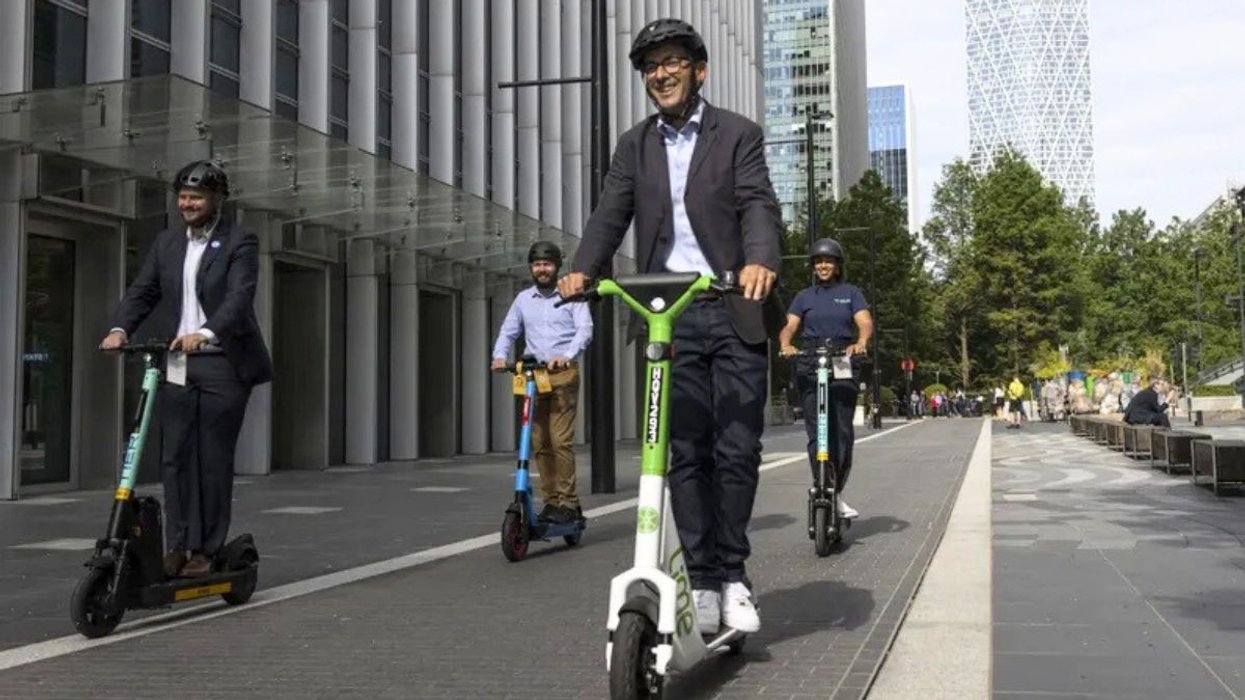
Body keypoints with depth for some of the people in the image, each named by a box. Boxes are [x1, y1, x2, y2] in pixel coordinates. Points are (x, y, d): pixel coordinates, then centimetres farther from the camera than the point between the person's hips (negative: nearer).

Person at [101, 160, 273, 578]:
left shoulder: (240, 243, -3)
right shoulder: (166, 243, 14)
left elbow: (239, 298, -17)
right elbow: (142, 292, 10)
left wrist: (206, 333, -33)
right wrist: (120, 328, -10)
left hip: (222, 365, -5)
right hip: (176, 363, 5)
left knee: (213, 461, -2)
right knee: (174, 458, 4)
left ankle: (206, 551, 6)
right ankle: (179, 546, 11)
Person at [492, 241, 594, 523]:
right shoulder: (523, 299, 16)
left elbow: (585, 329, -7)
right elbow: (508, 331, 15)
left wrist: (567, 355, -26)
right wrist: (500, 355, -7)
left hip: (563, 373, -4)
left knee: (560, 440, -12)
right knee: (539, 443, 3)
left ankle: (567, 502, -7)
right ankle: (551, 500, 10)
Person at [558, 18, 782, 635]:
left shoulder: (738, 134, 5)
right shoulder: (635, 145, 14)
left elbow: (758, 205, -9)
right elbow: (611, 215, 3)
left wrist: (760, 260, -30)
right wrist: (582, 271, -16)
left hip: (734, 312, -2)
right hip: (668, 317, 2)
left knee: (737, 449, 1)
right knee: (685, 453, 3)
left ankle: (732, 573, 16)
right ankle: (704, 579, 11)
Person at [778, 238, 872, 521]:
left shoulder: (850, 293, 13)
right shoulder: (805, 296, 16)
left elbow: (865, 321, -1)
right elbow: (790, 326, 4)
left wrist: (861, 343, -23)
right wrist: (785, 345, -19)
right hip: (810, 366, 0)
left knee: (843, 432, -6)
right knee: (816, 432, -7)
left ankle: (837, 493, 3)